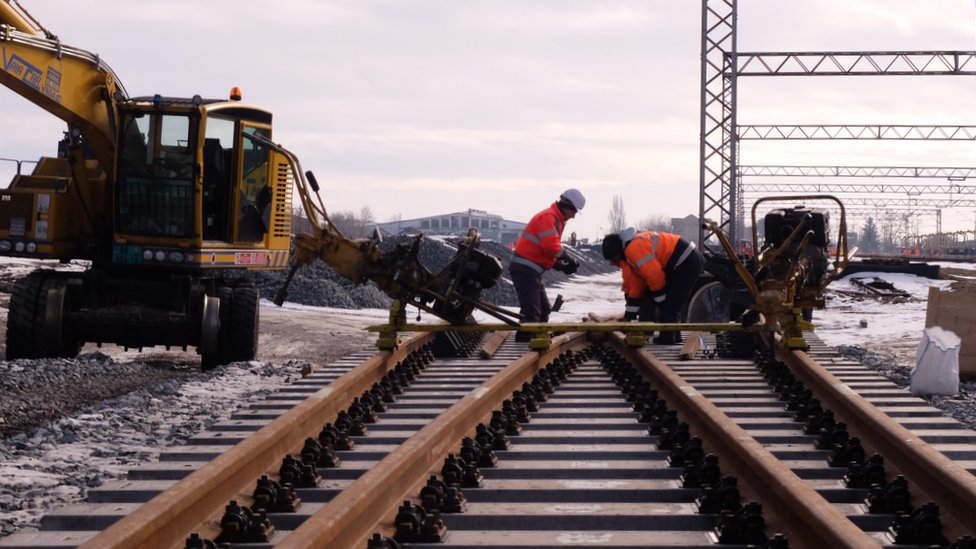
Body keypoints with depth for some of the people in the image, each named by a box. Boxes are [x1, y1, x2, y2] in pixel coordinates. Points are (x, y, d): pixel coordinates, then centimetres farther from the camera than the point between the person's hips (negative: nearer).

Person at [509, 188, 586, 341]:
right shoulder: (548, 217, -13)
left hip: (531, 271, 11)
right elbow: (551, 246, -26)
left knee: (543, 310, 17)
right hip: (525, 270, -11)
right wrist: (569, 260, -14)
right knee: (531, 312, -14)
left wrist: (561, 265, 7)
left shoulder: (556, 219, 19)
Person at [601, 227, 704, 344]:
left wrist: (660, 299, -8)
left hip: (686, 262, -10)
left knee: (669, 307, -8)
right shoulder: (629, 253, 13)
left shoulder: (634, 248, -21)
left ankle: (667, 338, -3)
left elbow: (655, 276, -23)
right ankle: (671, 337, 21)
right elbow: (636, 285, 18)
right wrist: (629, 316, 18)